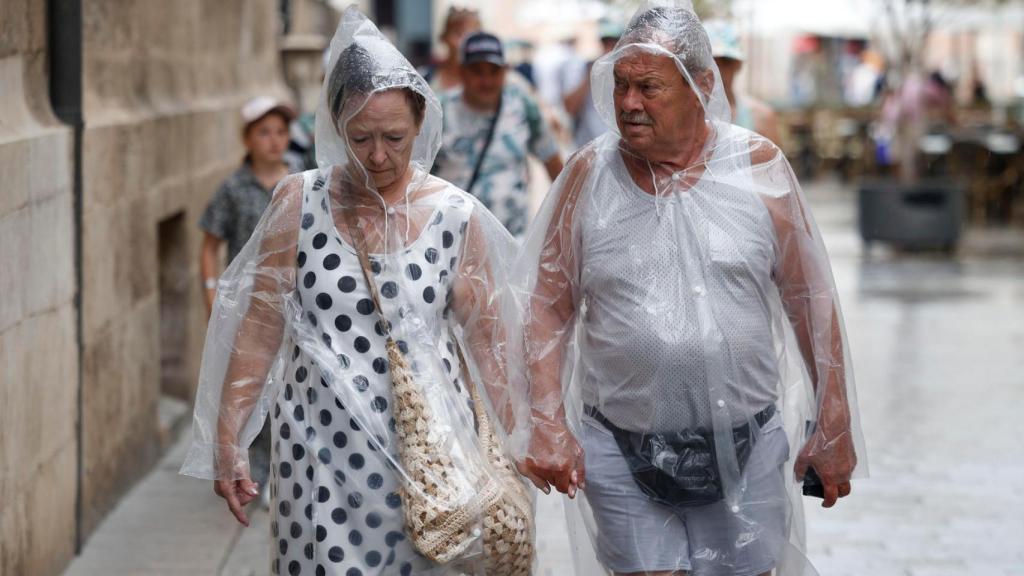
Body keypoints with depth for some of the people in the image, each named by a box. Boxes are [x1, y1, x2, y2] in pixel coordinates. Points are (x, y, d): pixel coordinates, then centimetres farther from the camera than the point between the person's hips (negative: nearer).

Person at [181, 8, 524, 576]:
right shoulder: (298, 204, -1)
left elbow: (487, 339, 5)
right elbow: (258, 329, 2)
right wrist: (226, 442, 1)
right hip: (321, 446, 0)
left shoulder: (456, 216, 0)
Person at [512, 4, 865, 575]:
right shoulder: (589, 174, -1)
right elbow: (548, 307, 2)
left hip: (745, 448, 0)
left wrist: (834, 428, 4)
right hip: (621, 452, 0)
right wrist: (548, 422, -8)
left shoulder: (759, 167, -3)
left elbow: (811, 302, 2)